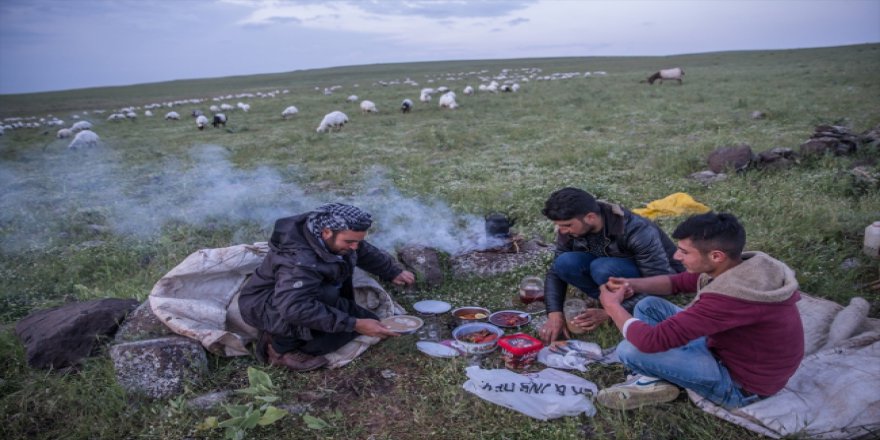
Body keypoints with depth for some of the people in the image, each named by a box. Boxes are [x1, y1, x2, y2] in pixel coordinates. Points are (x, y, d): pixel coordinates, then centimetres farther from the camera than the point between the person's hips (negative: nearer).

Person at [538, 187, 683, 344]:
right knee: (565, 263, -25)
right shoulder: (570, 231, -18)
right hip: (613, 267, 5)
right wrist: (555, 314, -24)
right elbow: (555, 271, -10)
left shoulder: (637, 232, -34)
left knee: (603, 268, -36)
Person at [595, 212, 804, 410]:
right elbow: (678, 282, 9)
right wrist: (632, 284, -8)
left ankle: (658, 381, 6)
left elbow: (651, 341, -36)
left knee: (631, 349, -25)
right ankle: (654, 377, -1)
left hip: (741, 383, -9)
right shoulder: (745, 265, -8)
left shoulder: (731, 298, -38)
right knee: (649, 306, 5)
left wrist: (613, 305, -18)